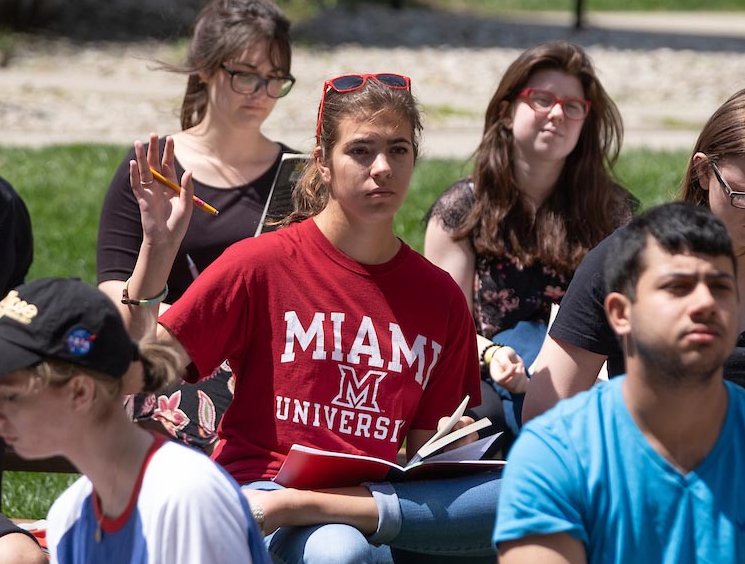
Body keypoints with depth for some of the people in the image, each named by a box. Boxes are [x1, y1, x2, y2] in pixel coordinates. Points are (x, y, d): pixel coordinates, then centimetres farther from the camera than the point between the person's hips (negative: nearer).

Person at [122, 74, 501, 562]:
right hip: (259, 482, -5)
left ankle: (297, 506, -27)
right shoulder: (263, 264, 2)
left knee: (518, 498, -28)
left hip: (373, 493, 5)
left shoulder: (439, 297, 12)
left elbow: (422, 453, 16)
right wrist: (158, 247, -14)